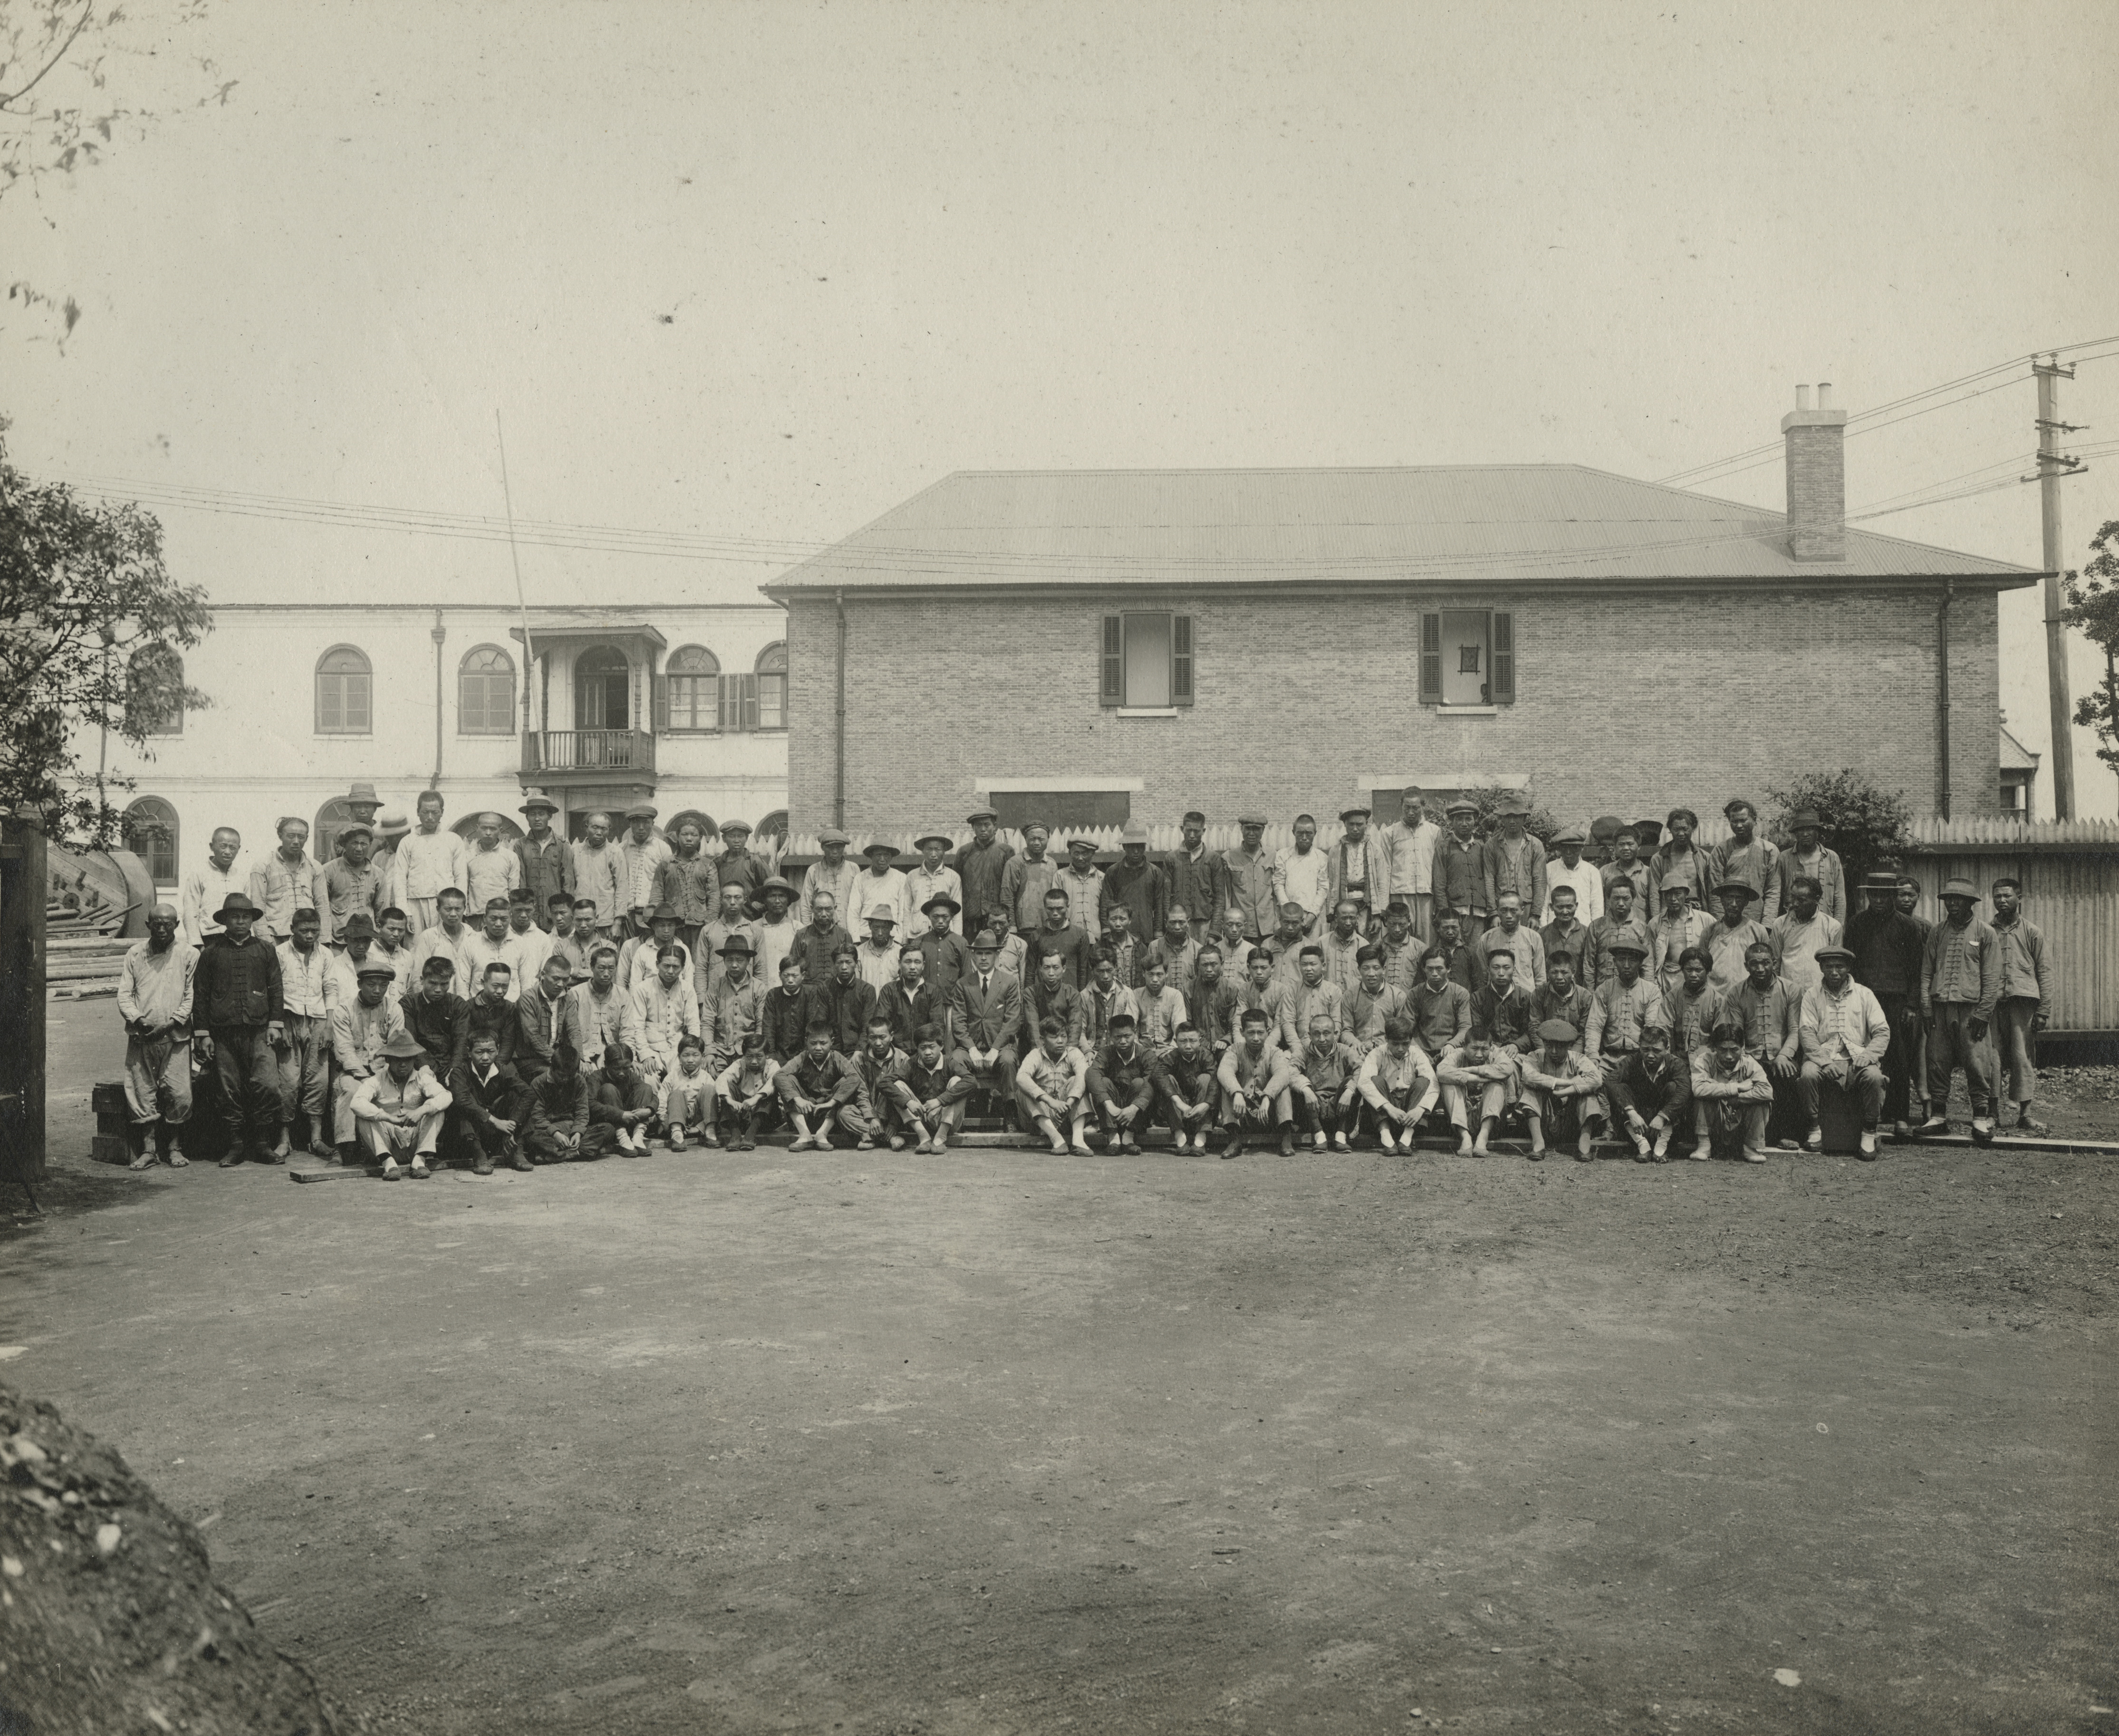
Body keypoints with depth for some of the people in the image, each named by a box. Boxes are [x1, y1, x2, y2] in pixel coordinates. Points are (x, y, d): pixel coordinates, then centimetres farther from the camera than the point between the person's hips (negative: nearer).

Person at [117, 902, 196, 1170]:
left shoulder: (189, 954, 5)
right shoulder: (135, 954, 11)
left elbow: (191, 996, 2)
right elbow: (124, 994, 8)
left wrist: (172, 1023, -10)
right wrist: (137, 1019, -9)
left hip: (175, 1037, -2)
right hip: (141, 1037, 2)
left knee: (179, 1094, -6)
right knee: (141, 1092, -1)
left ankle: (172, 1147, 9)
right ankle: (147, 1149, 7)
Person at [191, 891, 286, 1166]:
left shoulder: (265, 950, 13)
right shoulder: (211, 952, 10)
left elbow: (275, 989, 13)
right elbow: (200, 994, 10)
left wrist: (275, 1023, 4)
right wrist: (203, 1032, 4)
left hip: (258, 1031, 0)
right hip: (223, 1033, 0)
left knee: (268, 1086, -12)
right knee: (230, 1091, 2)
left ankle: (262, 1143, -1)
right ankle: (236, 1144, 11)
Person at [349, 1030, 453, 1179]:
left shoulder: (422, 1078, 0)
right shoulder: (377, 1081, -6)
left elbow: (446, 1096, -16)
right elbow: (357, 1104, -25)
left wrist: (421, 1111, -34)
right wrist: (389, 1118, -36)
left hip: (415, 1138, 1)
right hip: (388, 1141, -1)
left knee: (437, 1110, -17)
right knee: (363, 1116, -23)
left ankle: (420, 1159, -27)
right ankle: (388, 1162, -34)